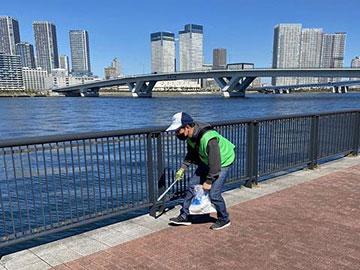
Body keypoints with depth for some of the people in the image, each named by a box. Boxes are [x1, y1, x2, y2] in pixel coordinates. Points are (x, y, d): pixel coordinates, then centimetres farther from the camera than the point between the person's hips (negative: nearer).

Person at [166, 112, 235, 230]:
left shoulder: (208, 138, -38)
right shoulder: (191, 136, -11)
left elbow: (215, 163, -30)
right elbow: (191, 154, 8)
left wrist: (209, 181, -21)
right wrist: (182, 168, -1)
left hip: (223, 162, -8)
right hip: (206, 162, 8)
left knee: (213, 193, -12)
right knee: (192, 185, 5)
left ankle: (224, 219, 15)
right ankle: (184, 216, 18)